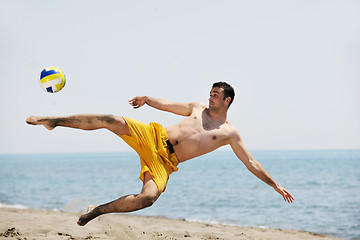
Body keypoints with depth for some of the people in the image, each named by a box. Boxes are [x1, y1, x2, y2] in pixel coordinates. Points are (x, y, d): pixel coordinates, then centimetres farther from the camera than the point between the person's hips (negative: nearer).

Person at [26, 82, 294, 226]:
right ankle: (53, 121, -13)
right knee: (113, 121, -23)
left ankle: (97, 211, -15)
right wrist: (148, 99, 8)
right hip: (154, 137, 2)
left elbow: (251, 163, 8)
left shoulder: (230, 133, 8)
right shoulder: (198, 107, 18)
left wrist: (275, 184, 2)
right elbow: (168, 105, 26)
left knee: (148, 197, -33)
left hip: (166, 162, -2)